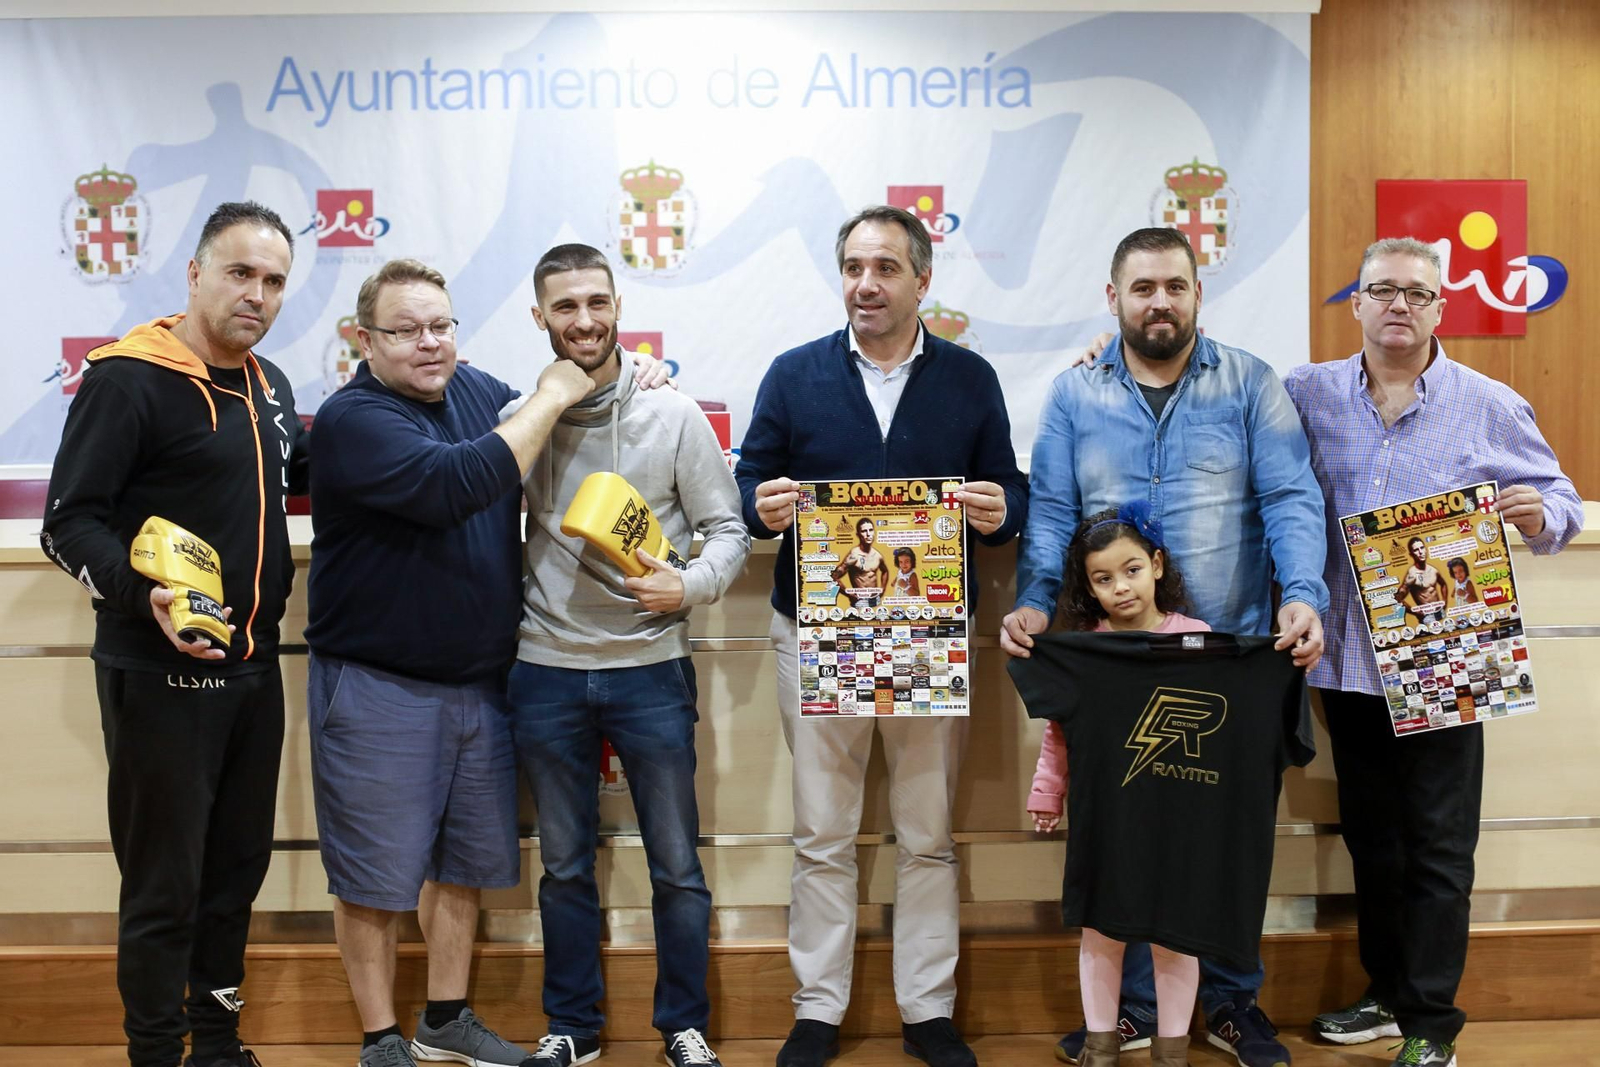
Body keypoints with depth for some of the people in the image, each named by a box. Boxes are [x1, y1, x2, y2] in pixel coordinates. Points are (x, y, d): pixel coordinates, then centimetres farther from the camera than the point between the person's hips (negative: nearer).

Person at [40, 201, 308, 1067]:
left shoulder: (267, 384, 10)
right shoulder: (127, 379, -14)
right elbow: (69, 524, -16)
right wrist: (145, 596, -32)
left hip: (254, 664, 8)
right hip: (160, 672, -7)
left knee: (239, 863, 17)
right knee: (164, 883, 3)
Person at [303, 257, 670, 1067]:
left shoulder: (476, 389, 5)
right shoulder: (353, 420, -16)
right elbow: (455, 484, -31)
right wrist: (550, 399, -22)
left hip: (481, 681, 7)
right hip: (378, 689, -7)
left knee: (466, 861, 17)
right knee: (374, 872, 5)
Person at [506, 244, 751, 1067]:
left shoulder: (674, 416, -2)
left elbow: (727, 529, -2)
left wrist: (689, 586, -18)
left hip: (651, 668, -1)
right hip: (546, 672, 2)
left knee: (676, 866, 7)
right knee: (564, 865, 14)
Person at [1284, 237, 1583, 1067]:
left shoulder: (1492, 408, 2)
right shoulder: (1306, 395, 5)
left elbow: (1560, 503, 6)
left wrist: (1539, 515, -18)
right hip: (1347, 658, 3)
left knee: (1438, 847, 1)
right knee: (1369, 837, 15)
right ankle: (1388, 994, 30)